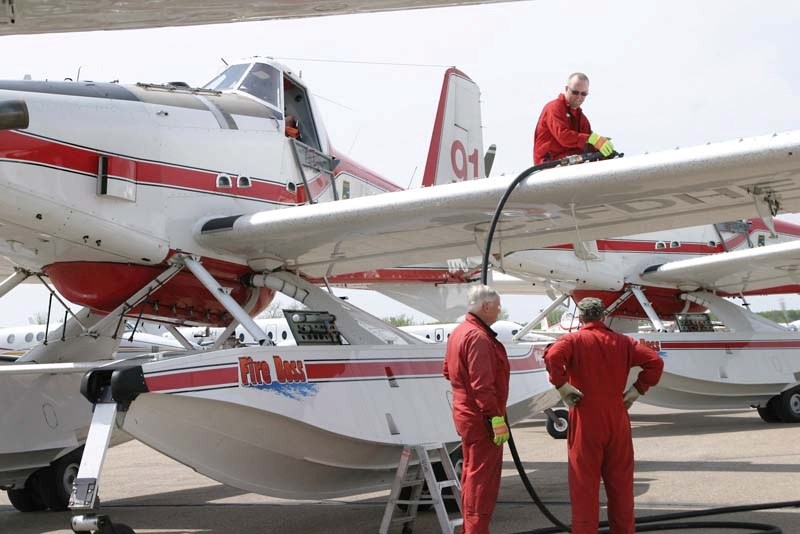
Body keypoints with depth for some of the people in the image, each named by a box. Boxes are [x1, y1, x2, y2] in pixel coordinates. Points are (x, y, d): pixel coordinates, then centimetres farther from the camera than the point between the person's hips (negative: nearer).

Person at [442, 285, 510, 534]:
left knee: (471, 473, 18)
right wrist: (496, 417, -25)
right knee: (483, 478, -6)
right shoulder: (478, 337, -21)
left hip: (465, 413, 10)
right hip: (481, 419, -10)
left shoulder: (458, 332, 12)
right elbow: (482, 384, -26)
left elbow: (448, 370, 22)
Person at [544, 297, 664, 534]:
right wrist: (638, 390, 4)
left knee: (584, 484, 2)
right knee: (620, 482, 13)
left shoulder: (573, 340, -4)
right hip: (617, 423, 3)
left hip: (586, 423, -3)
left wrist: (561, 385, -15)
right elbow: (655, 361, 1)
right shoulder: (621, 342, 7)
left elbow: (552, 356, -25)